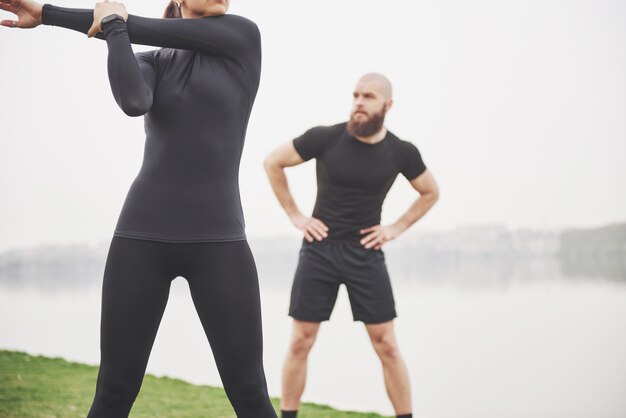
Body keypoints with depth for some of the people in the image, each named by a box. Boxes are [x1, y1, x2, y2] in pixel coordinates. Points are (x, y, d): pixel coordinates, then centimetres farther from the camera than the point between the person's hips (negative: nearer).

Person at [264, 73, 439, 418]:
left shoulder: (401, 152, -4)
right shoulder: (325, 138, -10)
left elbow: (430, 193, 14)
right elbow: (272, 163, 2)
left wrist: (397, 228, 3)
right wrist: (295, 215, -1)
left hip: (366, 253, 1)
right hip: (319, 249, -1)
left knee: (386, 344, 0)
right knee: (300, 342, 2)